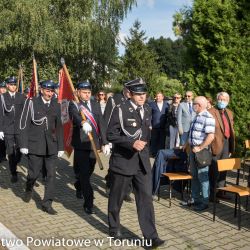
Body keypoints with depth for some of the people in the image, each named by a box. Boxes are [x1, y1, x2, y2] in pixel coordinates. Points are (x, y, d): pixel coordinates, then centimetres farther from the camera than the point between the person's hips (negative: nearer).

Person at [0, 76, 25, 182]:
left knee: (19, 151, 3)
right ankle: (13, 173, 14)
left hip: (20, 129, 1)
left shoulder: (21, 97, 6)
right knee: (10, 153, 3)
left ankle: (14, 164, 32)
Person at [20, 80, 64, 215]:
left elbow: (59, 127, 9)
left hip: (51, 145, 3)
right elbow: (24, 124, -4)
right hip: (35, 145, -3)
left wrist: (61, 147, 8)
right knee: (34, 173, 4)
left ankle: (47, 203, 9)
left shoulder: (56, 105, 6)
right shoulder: (31, 102, -4)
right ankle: (29, 190, 37)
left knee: (51, 174, -1)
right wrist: (24, 145, -8)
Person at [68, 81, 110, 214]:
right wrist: (83, 123, -50)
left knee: (89, 171, 18)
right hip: (81, 144, -5)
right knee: (83, 173, -5)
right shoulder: (74, 105, -5)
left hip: (94, 144, 5)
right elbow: (75, 116, -28)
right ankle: (88, 203, 3)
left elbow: (101, 123, 7)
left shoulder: (95, 104, 9)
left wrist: (105, 142, 2)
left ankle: (79, 185, 49)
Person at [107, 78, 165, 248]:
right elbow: (111, 135, -14)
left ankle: (151, 236, 6)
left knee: (146, 198, 0)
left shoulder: (147, 110, 7)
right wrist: (131, 143, -23)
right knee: (117, 197, 11)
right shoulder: (121, 110, -11)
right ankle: (114, 228, 32)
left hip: (142, 161, 4)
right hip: (123, 161, -4)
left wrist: (144, 145, 14)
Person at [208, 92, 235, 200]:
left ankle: (220, 191, 27)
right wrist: (209, 145, -17)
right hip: (216, 144, -7)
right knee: (214, 170, 0)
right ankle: (211, 193, 11)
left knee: (223, 170, 14)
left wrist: (231, 147, 13)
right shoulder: (211, 112, -9)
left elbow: (231, 130, 16)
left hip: (227, 143, 7)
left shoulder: (229, 113, 14)